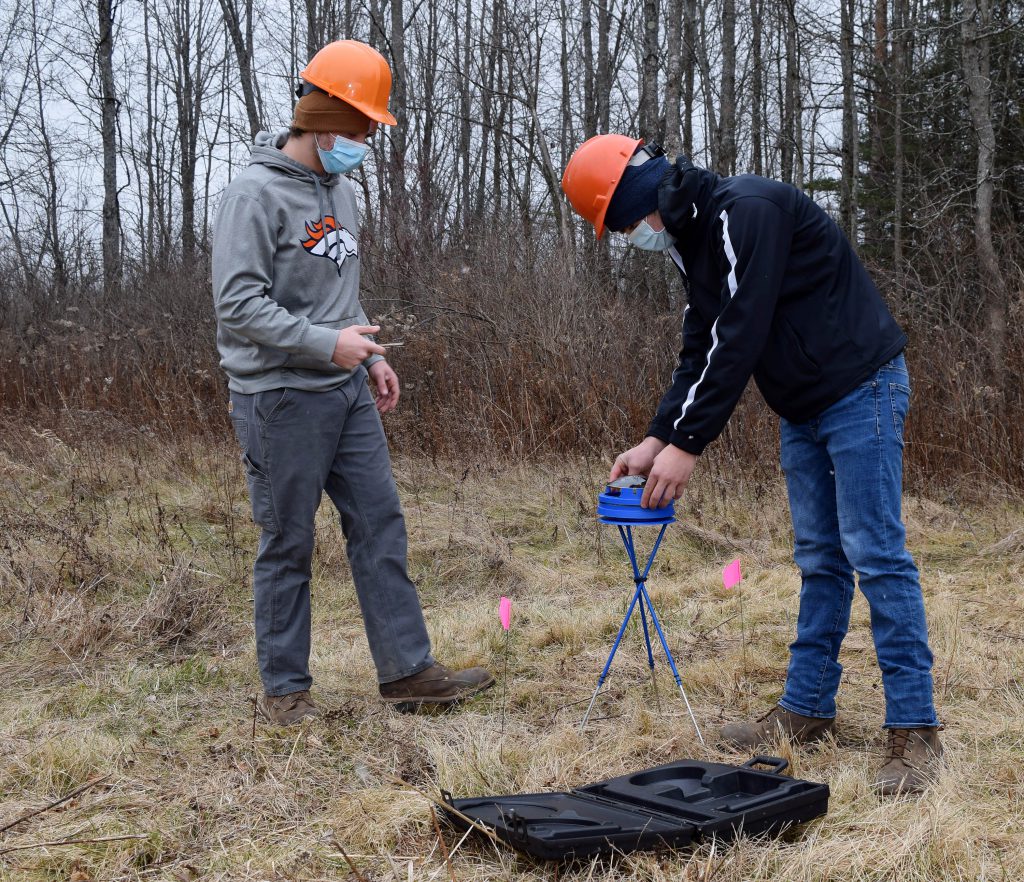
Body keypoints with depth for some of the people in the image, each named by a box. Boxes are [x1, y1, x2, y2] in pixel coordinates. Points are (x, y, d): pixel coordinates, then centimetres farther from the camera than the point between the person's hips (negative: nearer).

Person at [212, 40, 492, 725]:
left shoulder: (341, 190, 13)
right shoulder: (258, 194, -13)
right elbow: (237, 304, -20)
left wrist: (370, 356, 13)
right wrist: (326, 342, -24)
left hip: (347, 393, 8)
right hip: (281, 398, -8)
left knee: (381, 526, 6)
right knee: (288, 547, 1)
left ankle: (408, 670, 13)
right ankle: (285, 688, 15)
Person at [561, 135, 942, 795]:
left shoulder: (748, 211, -21)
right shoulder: (695, 239, 11)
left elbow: (739, 340, -25)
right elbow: (701, 352, 13)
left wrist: (688, 445, -21)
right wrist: (658, 438, 2)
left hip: (859, 389, -9)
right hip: (803, 407, 9)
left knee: (875, 553, -10)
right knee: (819, 559, 12)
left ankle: (914, 730, -4)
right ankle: (807, 708, 19)